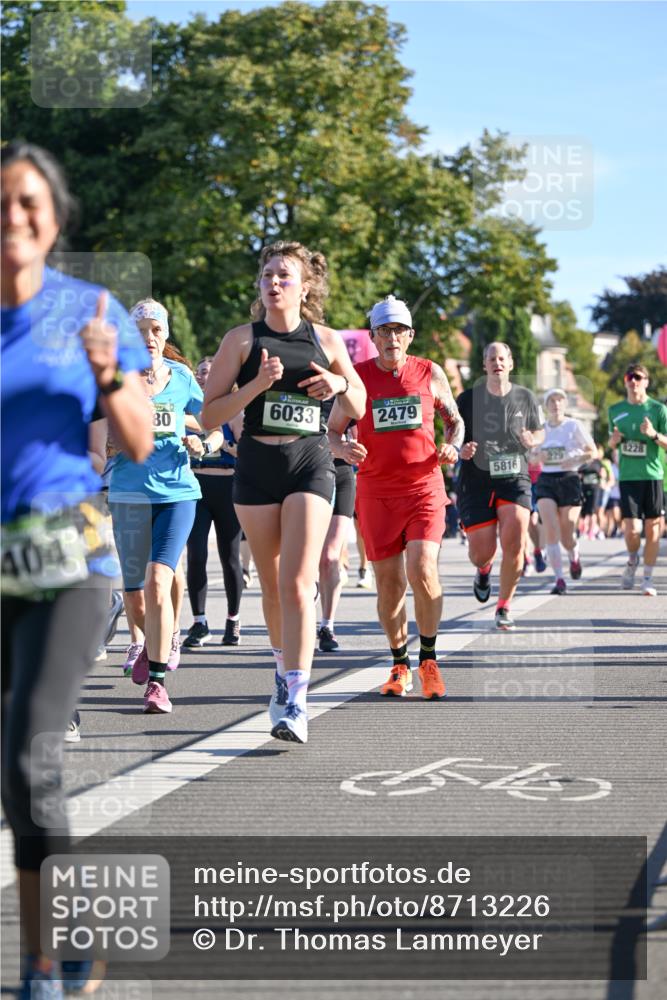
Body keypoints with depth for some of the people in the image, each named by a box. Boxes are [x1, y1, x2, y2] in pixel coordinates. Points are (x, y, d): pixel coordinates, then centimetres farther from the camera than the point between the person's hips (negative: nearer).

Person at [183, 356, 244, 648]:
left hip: (227, 485, -2)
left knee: (229, 557, 4)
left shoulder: (233, 410, 3)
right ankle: (199, 623, -2)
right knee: (196, 555, -8)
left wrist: (225, 445, -19)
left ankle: (233, 621, 18)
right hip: (195, 485, 2)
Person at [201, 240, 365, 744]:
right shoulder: (241, 339, 4)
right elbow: (209, 415, -1)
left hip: (311, 463, -1)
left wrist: (341, 385, -5)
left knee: (297, 584, -14)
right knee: (272, 585, 10)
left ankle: (295, 702, -19)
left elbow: (359, 409, 17)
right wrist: (257, 385, -14)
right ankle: (285, 670, 34)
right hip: (257, 463, 1)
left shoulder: (326, 340, 6)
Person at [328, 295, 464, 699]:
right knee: (389, 582, 3)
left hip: (424, 487, 0)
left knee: (423, 569, -17)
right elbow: (332, 430, 8)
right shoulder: (357, 376, 2)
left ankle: (429, 660, 0)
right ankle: (400, 665, 19)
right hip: (376, 491, 1)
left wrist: (453, 446, -4)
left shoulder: (430, 373, 5)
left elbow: (454, 419, 17)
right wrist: (343, 449, -14)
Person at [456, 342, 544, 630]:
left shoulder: (525, 397, 6)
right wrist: (461, 450, -15)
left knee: (514, 542, -18)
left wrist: (532, 440, -5)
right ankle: (483, 570, 39)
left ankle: (504, 608, 4)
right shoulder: (468, 398, 0)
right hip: (476, 479, -1)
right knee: (482, 551, -4)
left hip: (515, 478, 1)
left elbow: (539, 432, 19)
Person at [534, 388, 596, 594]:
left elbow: (592, 451, 2)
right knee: (551, 531, -15)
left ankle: (574, 556, 38)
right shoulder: (541, 428, 6)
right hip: (546, 481, 2)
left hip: (569, 480, -2)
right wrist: (538, 457, -6)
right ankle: (559, 579, -12)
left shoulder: (573, 426, -2)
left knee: (566, 536, 2)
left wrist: (575, 460, -15)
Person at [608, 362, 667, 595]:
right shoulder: (615, 410, 9)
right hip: (628, 477, 1)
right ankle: (632, 561, 23)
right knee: (631, 529, -8)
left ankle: (648, 580, 13)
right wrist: (614, 440, -1)